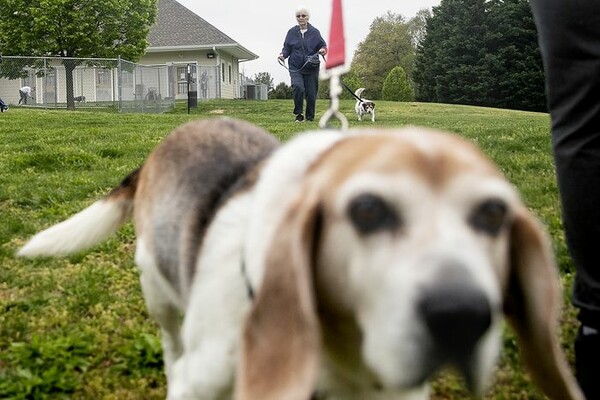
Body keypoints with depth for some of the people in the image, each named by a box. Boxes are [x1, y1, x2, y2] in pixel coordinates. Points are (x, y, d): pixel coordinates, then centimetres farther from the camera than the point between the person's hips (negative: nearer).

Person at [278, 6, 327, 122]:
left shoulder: (314, 32, 2)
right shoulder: (292, 32, 4)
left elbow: (323, 45, 7)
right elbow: (287, 48, 9)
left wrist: (323, 50, -16)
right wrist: (283, 54, -12)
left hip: (311, 68, 1)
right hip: (295, 67, 0)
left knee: (311, 93, 3)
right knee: (298, 87, -25)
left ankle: (310, 117, 23)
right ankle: (299, 114, -10)